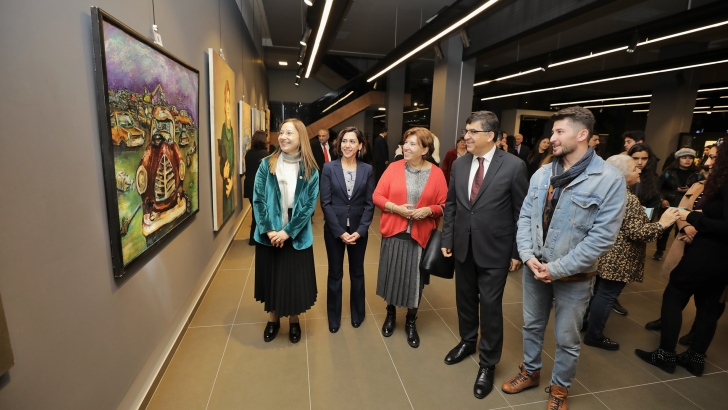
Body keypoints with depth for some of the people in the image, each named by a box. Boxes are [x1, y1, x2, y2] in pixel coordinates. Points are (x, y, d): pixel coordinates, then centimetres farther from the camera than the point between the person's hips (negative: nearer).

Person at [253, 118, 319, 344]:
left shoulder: (310, 171, -5)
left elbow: (309, 205, -8)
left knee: (295, 278, 10)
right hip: (269, 235, 1)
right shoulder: (266, 165, -3)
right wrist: (268, 230, -13)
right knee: (271, 277, 14)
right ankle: (273, 318, 36)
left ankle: (294, 320, 33)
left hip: (297, 236, -1)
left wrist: (288, 231, -13)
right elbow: (258, 200, -5)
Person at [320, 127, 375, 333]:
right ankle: (333, 317, 30)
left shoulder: (367, 170, -2)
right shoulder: (329, 168, -6)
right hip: (334, 229, -1)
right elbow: (325, 203, -8)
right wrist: (340, 231, -13)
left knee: (357, 273, 16)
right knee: (335, 274, 11)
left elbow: (370, 203, -2)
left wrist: (360, 230, -12)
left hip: (358, 229, 1)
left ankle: (357, 313, 36)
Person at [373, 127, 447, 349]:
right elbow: (377, 196, -2)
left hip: (421, 235, 0)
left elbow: (444, 205, 0)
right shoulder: (394, 168, -1)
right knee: (392, 275, 11)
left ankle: (411, 322, 30)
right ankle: (390, 314, 37)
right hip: (394, 233, 1)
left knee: (415, 280, 8)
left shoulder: (436, 173, -2)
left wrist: (429, 210, -19)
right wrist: (396, 208, -16)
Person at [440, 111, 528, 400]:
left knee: (490, 306, 7)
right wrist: (447, 239, 5)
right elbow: (451, 205, 7)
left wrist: (517, 251, -6)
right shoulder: (459, 165, 2)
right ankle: (467, 342, 44)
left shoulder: (513, 166, -11)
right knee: (465, 298, 19)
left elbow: (521, 212, -7)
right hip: (463, 246, 4)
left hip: (495, 249, -4)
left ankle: (488, 363, 27)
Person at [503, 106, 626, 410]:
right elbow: (525, 217, 2)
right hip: (534, 268, 4)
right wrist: (528, 256, -12)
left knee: (567, 338, 14)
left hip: (573, 275, -4)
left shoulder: (609, 179, -15)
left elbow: (602, 237, -18)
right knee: (532, 325, 21)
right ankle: (530, 371, 45)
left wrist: (557, 269, -18)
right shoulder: (542, 174, 1)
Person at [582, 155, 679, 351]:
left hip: (603, 253, 9)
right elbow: (635, 232, -23)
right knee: (607, 294, 2)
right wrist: (662, 223, -18)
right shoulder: (628, 199, -23)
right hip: (618, 259, -9)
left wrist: (642, 216, 21)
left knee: (595, 289, 20)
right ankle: (594, 335, 15)